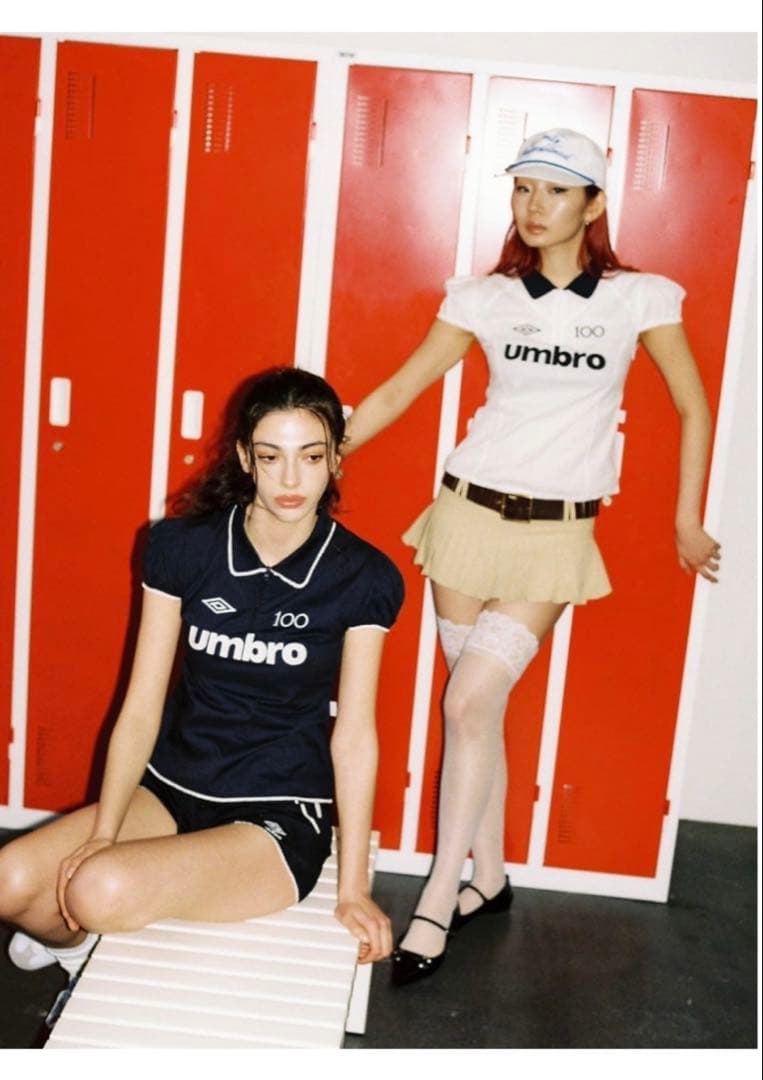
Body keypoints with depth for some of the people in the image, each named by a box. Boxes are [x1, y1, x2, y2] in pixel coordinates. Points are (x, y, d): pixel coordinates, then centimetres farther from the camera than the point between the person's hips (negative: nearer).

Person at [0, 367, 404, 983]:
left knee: (104, 891, -29)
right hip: (170, 790, 3)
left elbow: (354, 733, -7)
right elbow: (141, 707, -4)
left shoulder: (362, 579, -9)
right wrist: (102, 832, -13)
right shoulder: (182, 546, -4)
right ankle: (73, 940, 17)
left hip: (279, 817, -3)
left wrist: (353, 888, -8)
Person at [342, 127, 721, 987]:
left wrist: (687, 522, 7)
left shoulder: (637, 298, -2)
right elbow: (397, 391, 4)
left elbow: (693, 407, 6)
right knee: (478, 704, 8)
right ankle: (488, 878, 25)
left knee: (470, 700, -11)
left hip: (556, 535, -2)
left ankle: (438, 900, 2)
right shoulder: (484, 297, 2)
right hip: (470, 514, 2)